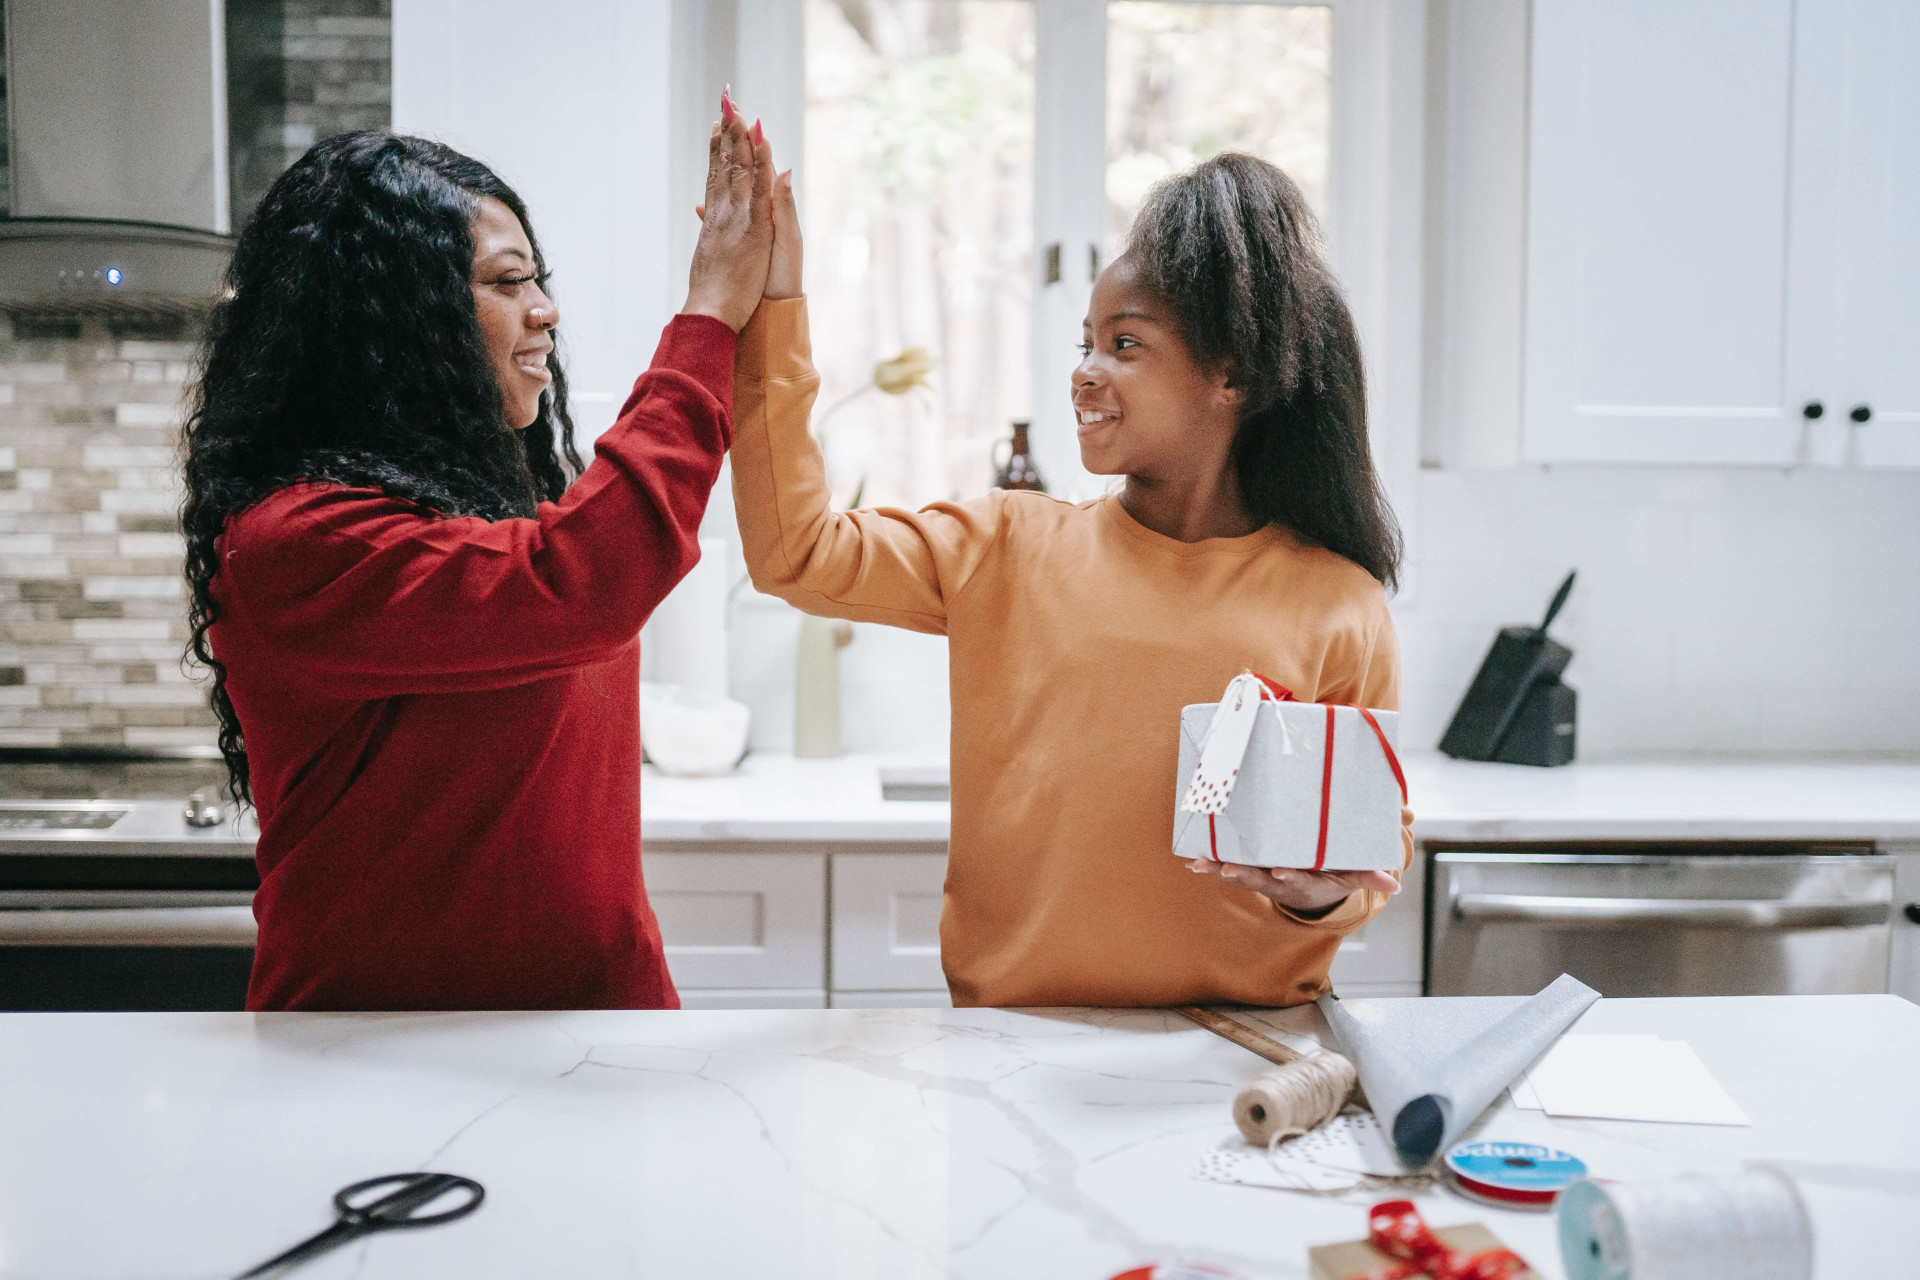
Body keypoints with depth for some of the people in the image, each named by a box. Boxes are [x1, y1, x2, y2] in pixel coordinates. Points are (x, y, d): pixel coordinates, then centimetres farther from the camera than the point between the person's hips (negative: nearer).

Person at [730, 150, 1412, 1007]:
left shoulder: (1339, 606, 2)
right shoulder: (1004, 552, 7)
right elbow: (795, 552, -1)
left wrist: (1321, 894, -12)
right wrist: (775, 310, -2)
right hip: (1013, 1041, 0)